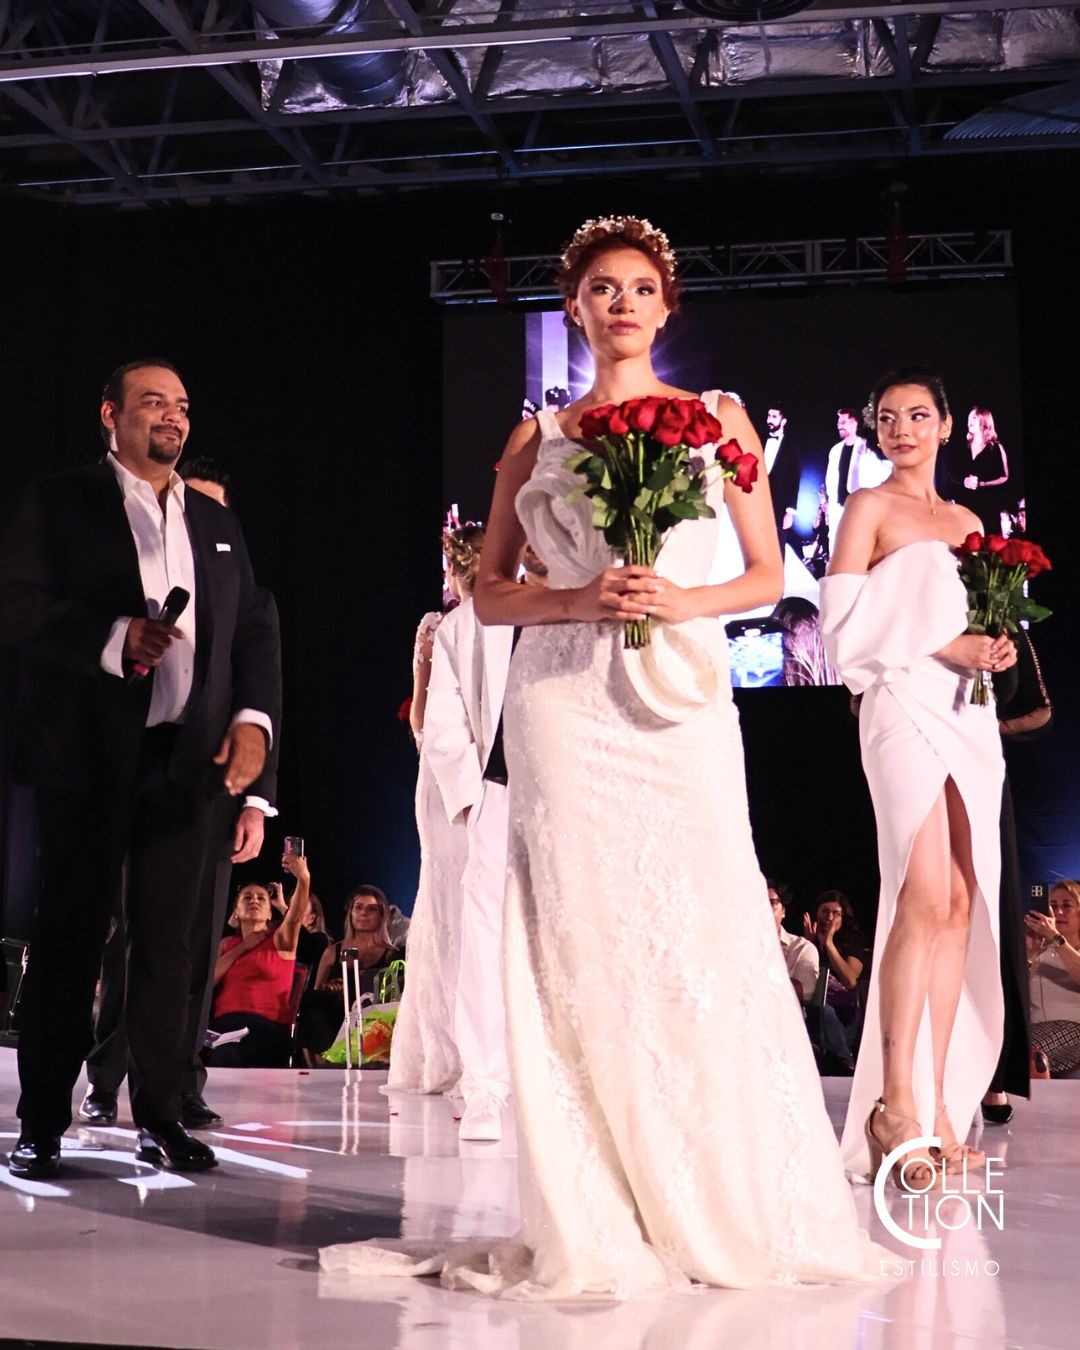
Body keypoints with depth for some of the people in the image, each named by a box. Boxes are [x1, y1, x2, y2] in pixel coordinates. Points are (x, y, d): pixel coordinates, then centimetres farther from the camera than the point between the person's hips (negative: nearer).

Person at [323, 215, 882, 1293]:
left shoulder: (718, 418, 13)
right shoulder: (539, 437, 13)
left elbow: (766, 578, 11)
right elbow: (489, 590, 10)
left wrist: (686, 601, -8)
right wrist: (581, 601, -7)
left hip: (682, 697, 0)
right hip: (565, 701, 0)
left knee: (700, 932, -6)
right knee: (576, 937, -5)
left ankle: (723, 1204, 6)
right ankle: (594, 1218, 1)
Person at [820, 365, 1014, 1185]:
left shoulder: (967, 522, 21)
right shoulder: (870, 508, 4)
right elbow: (846, 621, -5)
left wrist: (993, 649, 3)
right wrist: (946, 645, -13)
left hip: (968, 712, 6)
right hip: (903, 707, -6)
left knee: (962, 905, 0)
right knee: (926, 899, -18)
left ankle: (941, 1106, 2)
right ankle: (895, 1106, -15)